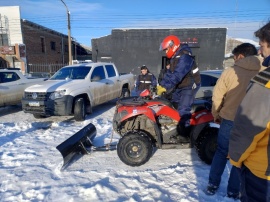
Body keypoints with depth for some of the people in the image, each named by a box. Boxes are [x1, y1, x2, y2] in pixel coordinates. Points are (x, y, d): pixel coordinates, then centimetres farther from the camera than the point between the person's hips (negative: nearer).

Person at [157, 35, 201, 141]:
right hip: (179, 86, 10)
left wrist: (165, 87, -35)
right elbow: (170, 73, 10)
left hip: (188, 86, -10)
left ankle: (184, 134, -11)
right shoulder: (175, 57, 10)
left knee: (183, 110, -17)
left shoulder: (184, 57, -23)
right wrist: (161, 85, 1)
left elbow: (177, 75, -33)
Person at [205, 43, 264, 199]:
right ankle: (233, 191, 27)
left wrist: (216, 114, 11)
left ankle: (213, 185, 26)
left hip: (229, 120, -1)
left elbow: (217, 96, -4)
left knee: (221, 152, 17)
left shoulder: (230, 72, -8)